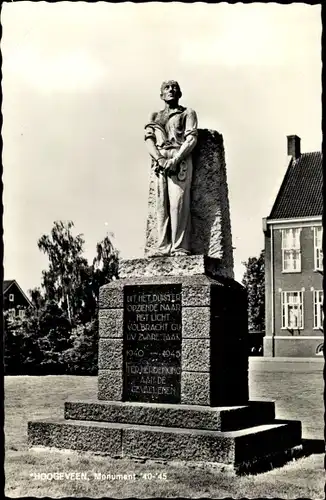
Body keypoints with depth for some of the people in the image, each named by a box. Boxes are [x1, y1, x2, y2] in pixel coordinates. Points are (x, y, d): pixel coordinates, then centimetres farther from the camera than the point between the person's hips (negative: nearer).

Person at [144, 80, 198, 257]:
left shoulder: (187, 113, 14)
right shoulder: (154, 117, 25)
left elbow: (192, 139, 0)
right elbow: (149, 140, 11)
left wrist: (175, 160, -14)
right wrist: (159, 159, -9)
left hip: (180, 161, -4)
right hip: (159, 161, 4)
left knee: (178, 203, -14)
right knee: (161, 205, -5)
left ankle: (180, 247, -17)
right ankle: (163, 247, -8)